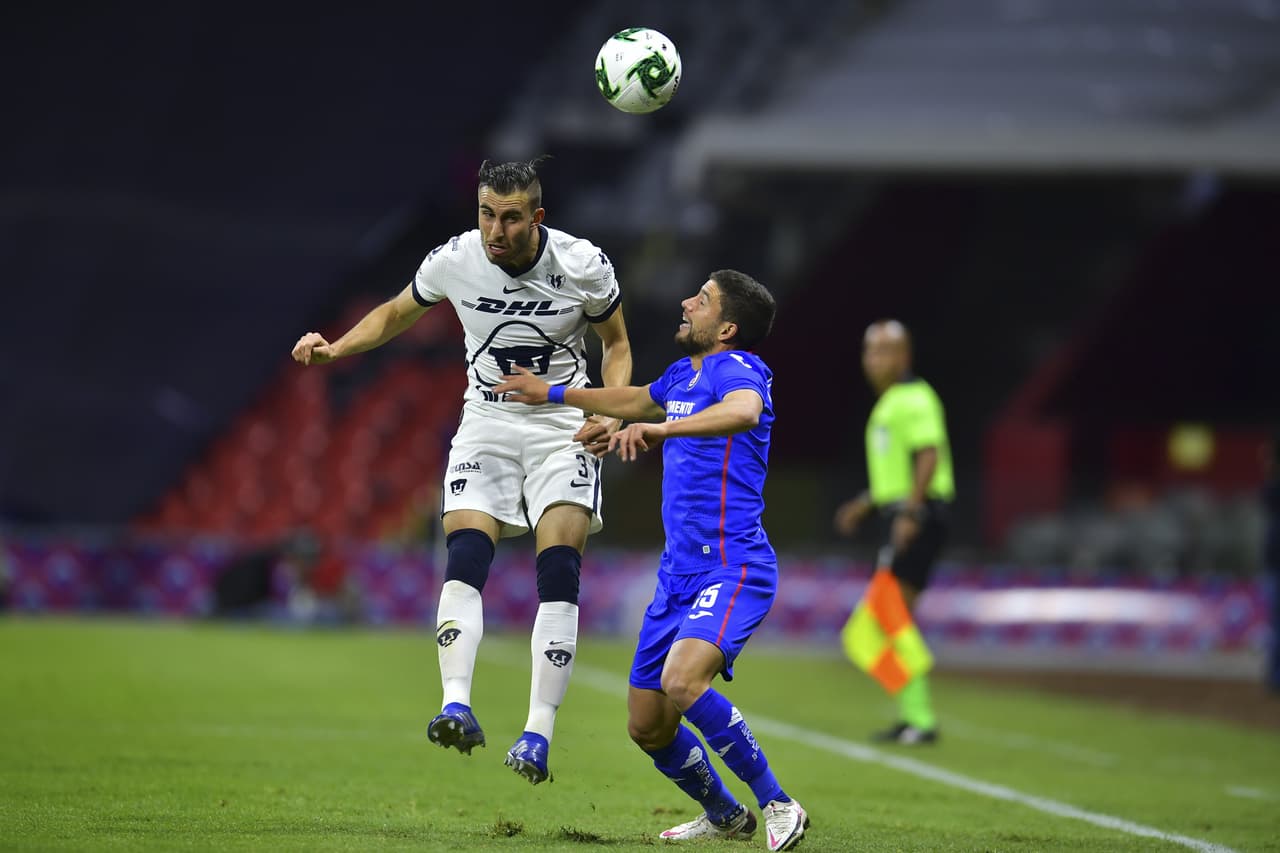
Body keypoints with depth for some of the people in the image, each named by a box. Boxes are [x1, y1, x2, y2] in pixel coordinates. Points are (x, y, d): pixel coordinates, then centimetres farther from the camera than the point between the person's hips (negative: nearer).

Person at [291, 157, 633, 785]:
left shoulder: (583, 266, -13)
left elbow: (616, 344, 6)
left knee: (558, 574, -15)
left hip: (564, 427, -1)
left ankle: (538, 732, -15)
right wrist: (335, 348, -5)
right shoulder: (453, 261, -9)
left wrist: (610, 414, -11)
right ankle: (456, 707, -27)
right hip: (486, 422, 1)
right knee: (464, 557, -20)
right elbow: (396, 314, 12)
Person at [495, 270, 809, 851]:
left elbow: (744, 412, -36)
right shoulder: (682, 375, 16)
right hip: (679, 573, 9)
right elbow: (635, 400, 39)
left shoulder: (735, 368, -11)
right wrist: (552, 394, 47)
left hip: (732, 568, -9)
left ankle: (778, 806, -19)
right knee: (647, 726, 9)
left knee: (682, 681, -32)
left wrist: (661, 428, -47)